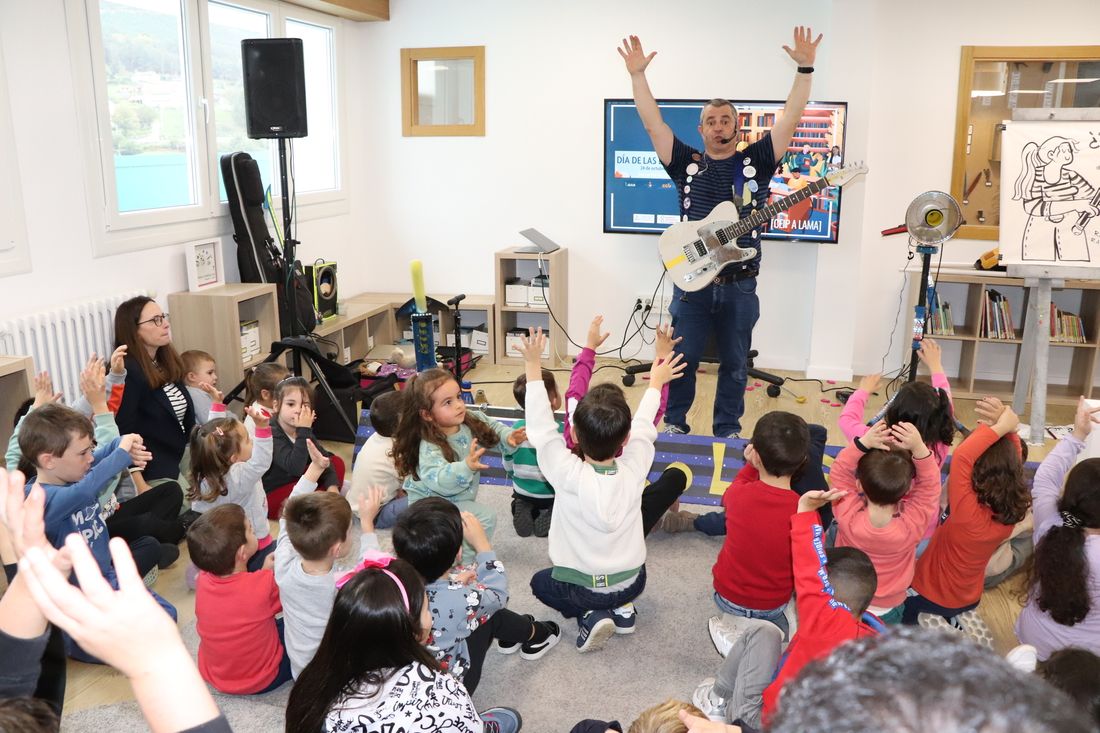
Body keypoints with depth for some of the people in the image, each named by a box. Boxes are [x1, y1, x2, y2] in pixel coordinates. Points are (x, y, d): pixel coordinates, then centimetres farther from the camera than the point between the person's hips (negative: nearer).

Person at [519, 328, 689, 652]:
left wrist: (533, 365, -12)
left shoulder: (569, 475, -26)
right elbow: (644, 428, 0)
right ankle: (622, 608, 13)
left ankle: (590, 616, 3)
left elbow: (542, 429, -16)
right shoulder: (634, 470, -18)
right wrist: (655, 384, 17)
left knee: (540, 582, 29)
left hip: (579, 590, -3)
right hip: (632, 584, 3)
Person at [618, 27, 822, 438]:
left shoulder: (756, 162, 5)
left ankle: (727, 431, 24)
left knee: (735, 365, 10)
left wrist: (805, 69, -6)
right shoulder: (686, 163, 4)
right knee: (681, 360, 6)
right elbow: (652, 121, 1)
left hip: (739, 285, 1)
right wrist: (637, 74, -5)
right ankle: (674, 423, 24)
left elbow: (790, 119, 0)